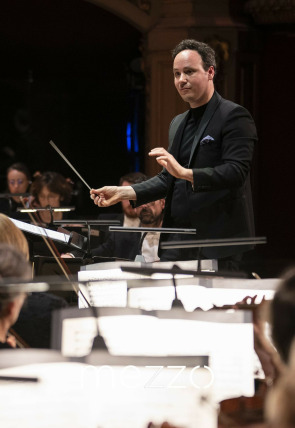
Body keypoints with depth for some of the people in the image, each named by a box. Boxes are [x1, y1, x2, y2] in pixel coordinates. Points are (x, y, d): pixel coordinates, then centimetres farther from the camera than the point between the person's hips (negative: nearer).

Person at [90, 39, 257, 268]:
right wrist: (123, 193, 10)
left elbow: (236, 172, -18)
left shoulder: (234, 116, -6)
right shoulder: (178, 124, 20)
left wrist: (185, 173, -29)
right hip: (177, 244, 7)